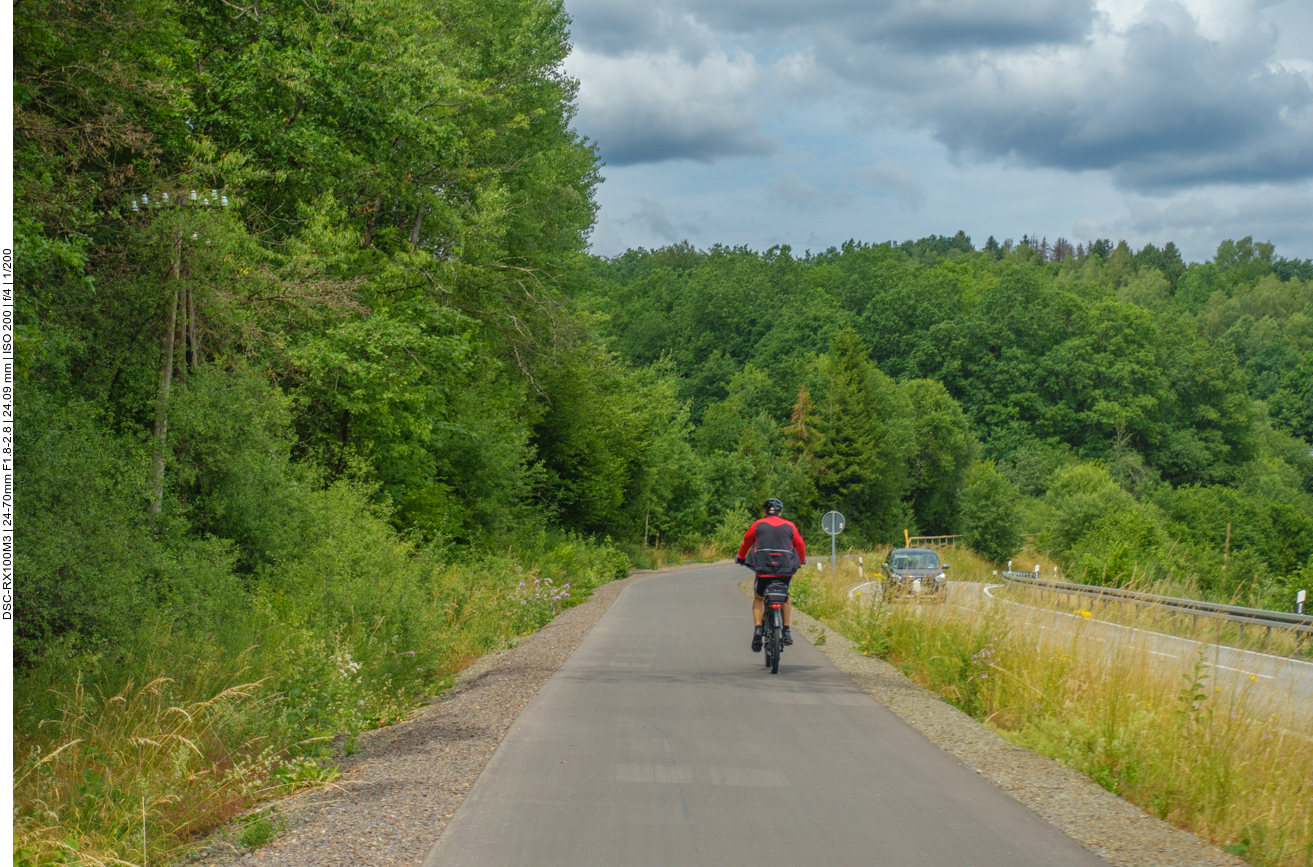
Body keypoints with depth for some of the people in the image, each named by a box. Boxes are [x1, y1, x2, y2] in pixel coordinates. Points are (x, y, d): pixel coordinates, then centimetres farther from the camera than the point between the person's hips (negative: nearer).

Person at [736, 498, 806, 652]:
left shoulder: (758, 525, 10)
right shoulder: (789, 526, 12)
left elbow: (746, 541, 22)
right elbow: (800, 545, 17)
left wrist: (741, 558, 39)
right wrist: (801, 561, 36)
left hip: (763, 568, -1)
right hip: (786, 570, 1)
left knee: (758, 598, 18)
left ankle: (758, 629, -4)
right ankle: (786, 630, 17)